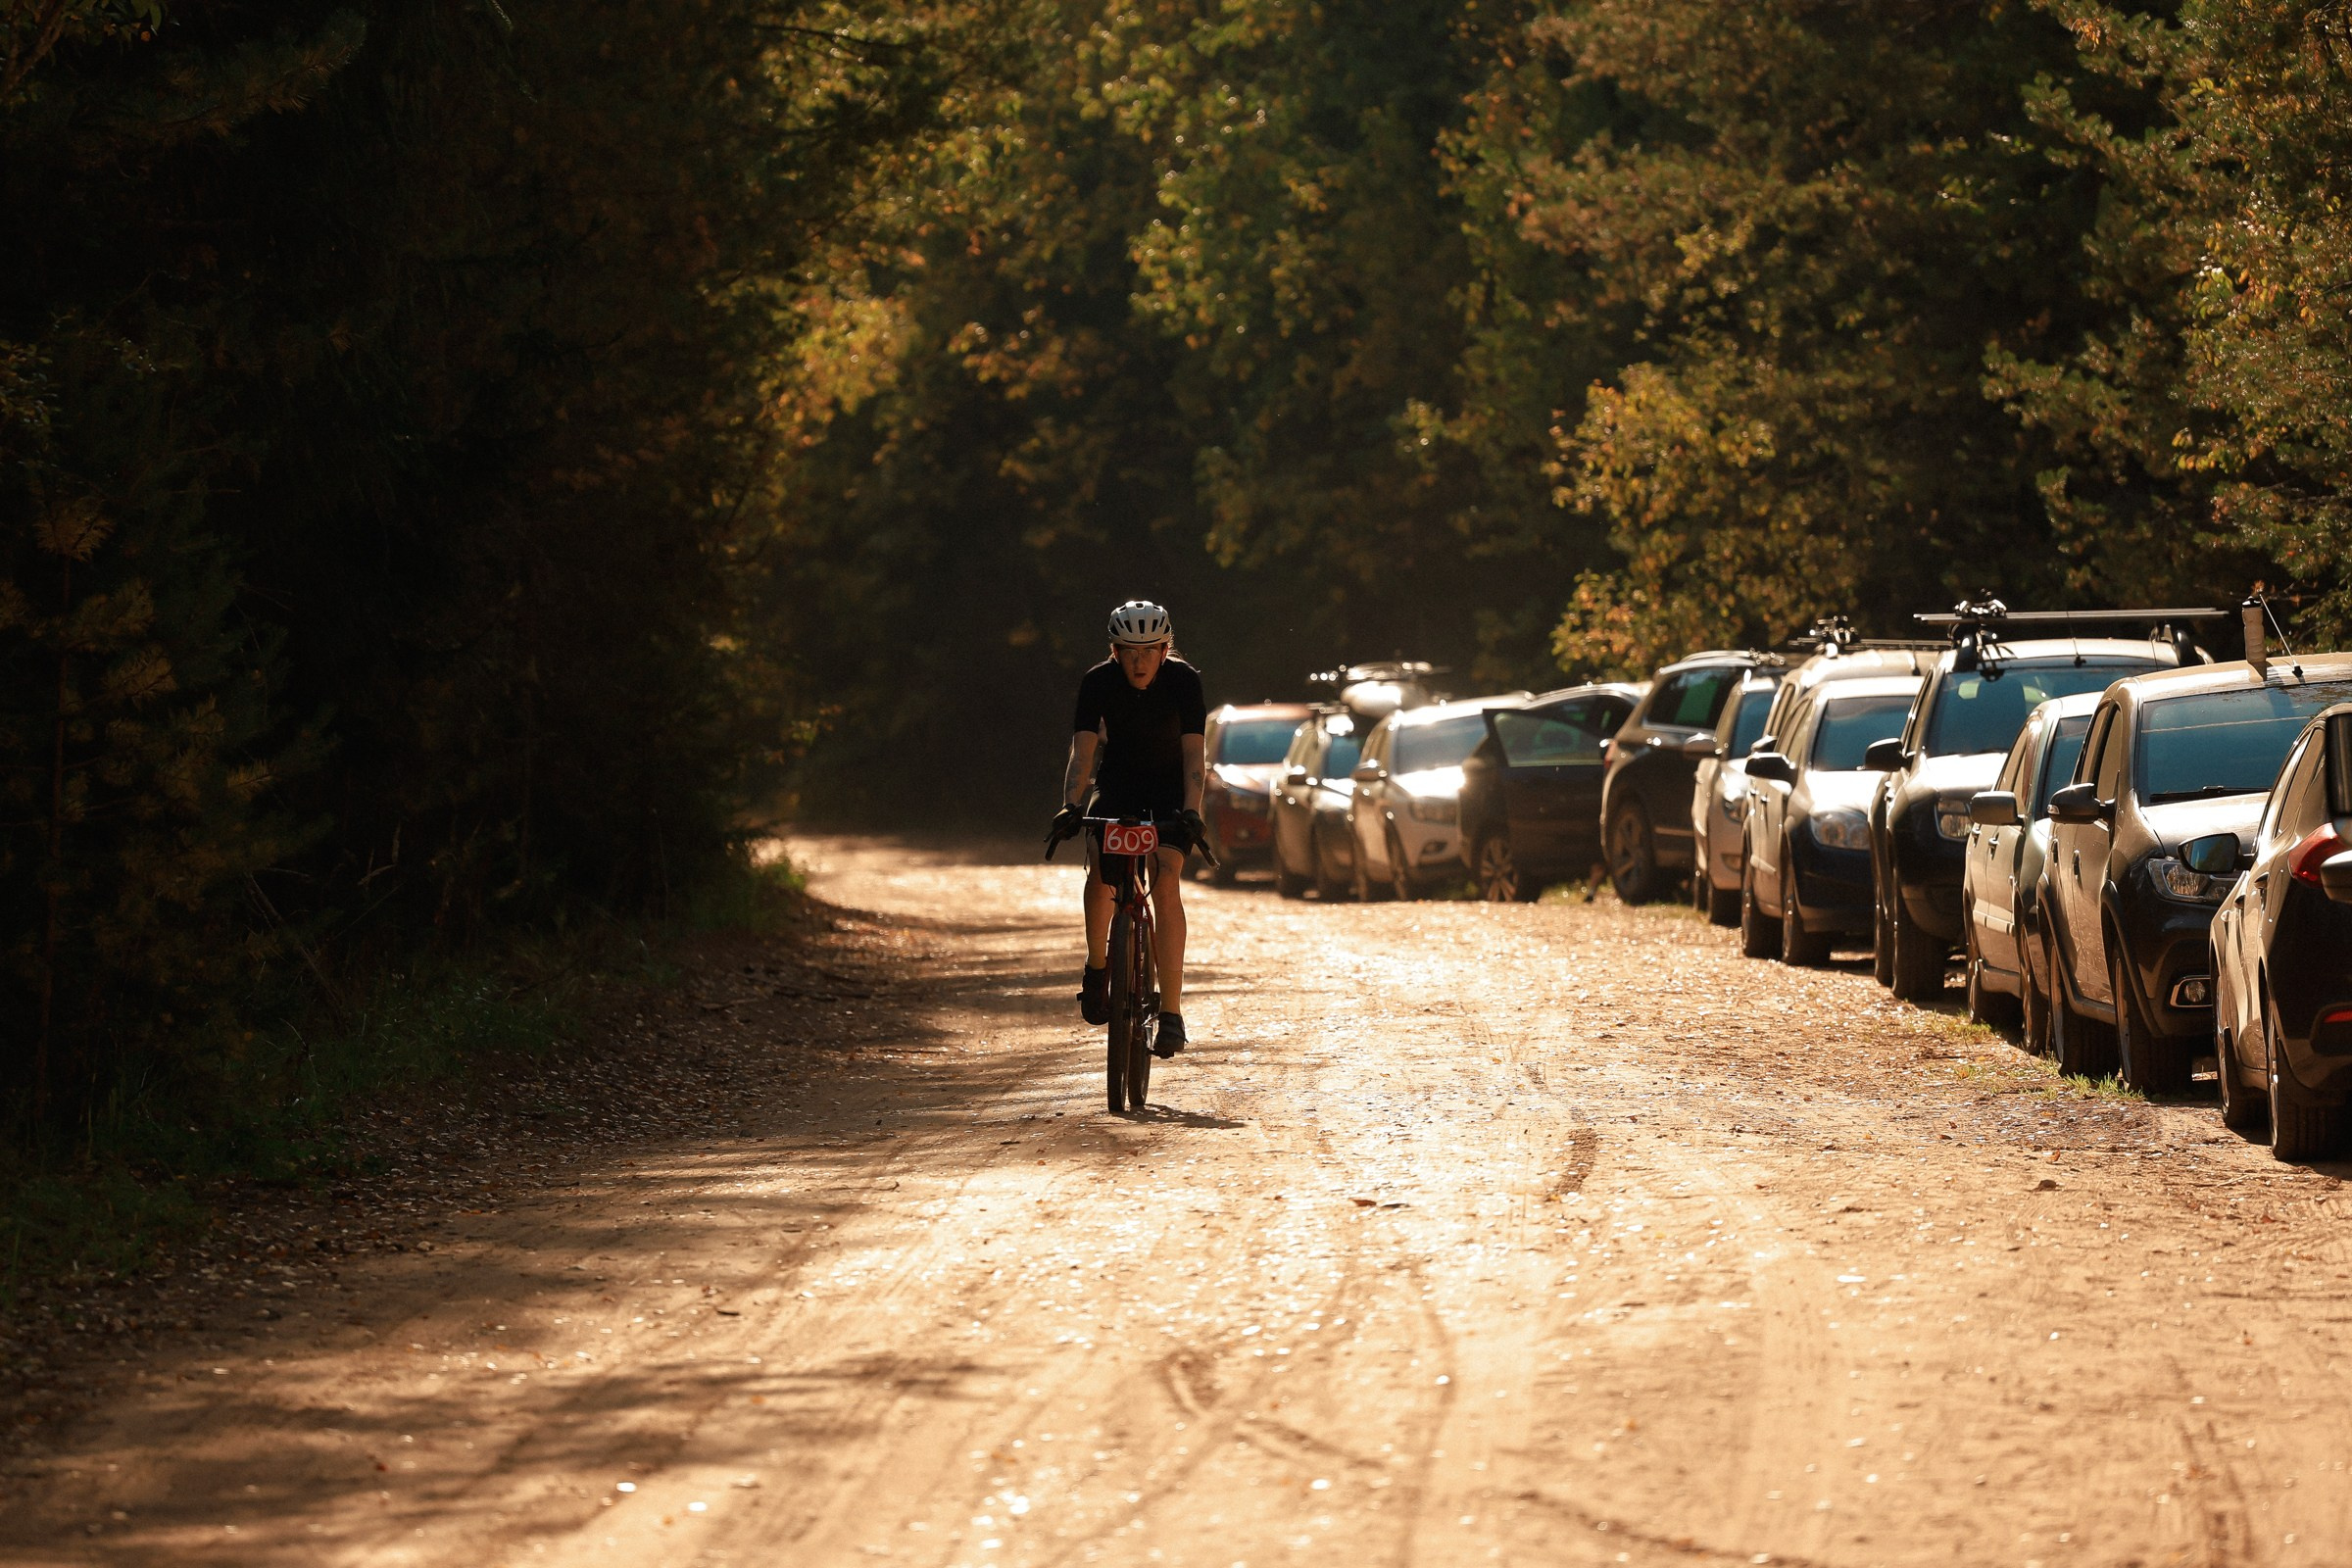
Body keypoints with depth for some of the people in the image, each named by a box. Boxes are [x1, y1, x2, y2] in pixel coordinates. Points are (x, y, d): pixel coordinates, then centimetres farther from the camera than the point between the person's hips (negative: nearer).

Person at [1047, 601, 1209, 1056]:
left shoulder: (1183, 680, -19)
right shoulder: (1098, 682, -17)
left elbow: (1194, 752, -26)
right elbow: (1083, 750, -24)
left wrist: (1190, 811, -41)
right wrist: (1071, 806, -40)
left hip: (1170, 790, -1)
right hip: (1117, 784, 1)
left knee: (1166, 883, -22)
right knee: (1100, 870, -26)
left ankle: (1170, 1013, -23)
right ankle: (1098, 967, 1)